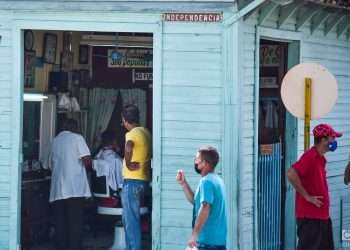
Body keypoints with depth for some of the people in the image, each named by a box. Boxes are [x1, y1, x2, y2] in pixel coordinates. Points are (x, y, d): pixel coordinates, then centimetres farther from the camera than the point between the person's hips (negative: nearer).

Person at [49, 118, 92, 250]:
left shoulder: (55, 140, 15)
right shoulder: (77, 138, 0)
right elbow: (87, 160, -7)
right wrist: (87, 165, 13)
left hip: (58, 188, 5)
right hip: (75, 187, -5)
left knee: (60, 220, 6)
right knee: (75, 220, -3)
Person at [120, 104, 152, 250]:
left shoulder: (132, 134, -15)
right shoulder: (145, 132, 13)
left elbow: (129, 147, -37)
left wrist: (128, 164, -25)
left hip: (132, 181, -9)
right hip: (143, 180, 9)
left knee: (131, 220, -7)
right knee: (128, 219, 18)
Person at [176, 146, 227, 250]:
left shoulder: (206, 181, -13)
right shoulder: (216, 180, 17)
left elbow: (205, 208, -24)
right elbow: (195, 200, 26)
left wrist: (194, 235, -24)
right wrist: (183, 183, 16)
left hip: (207, 240, -9)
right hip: (219, 239, 9)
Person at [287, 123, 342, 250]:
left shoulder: (320, 158, 13)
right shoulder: (310, 156, -16)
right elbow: (291, 174, -27)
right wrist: (307, 196, -21)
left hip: (322, 216, 10)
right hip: (309, 216, -10)